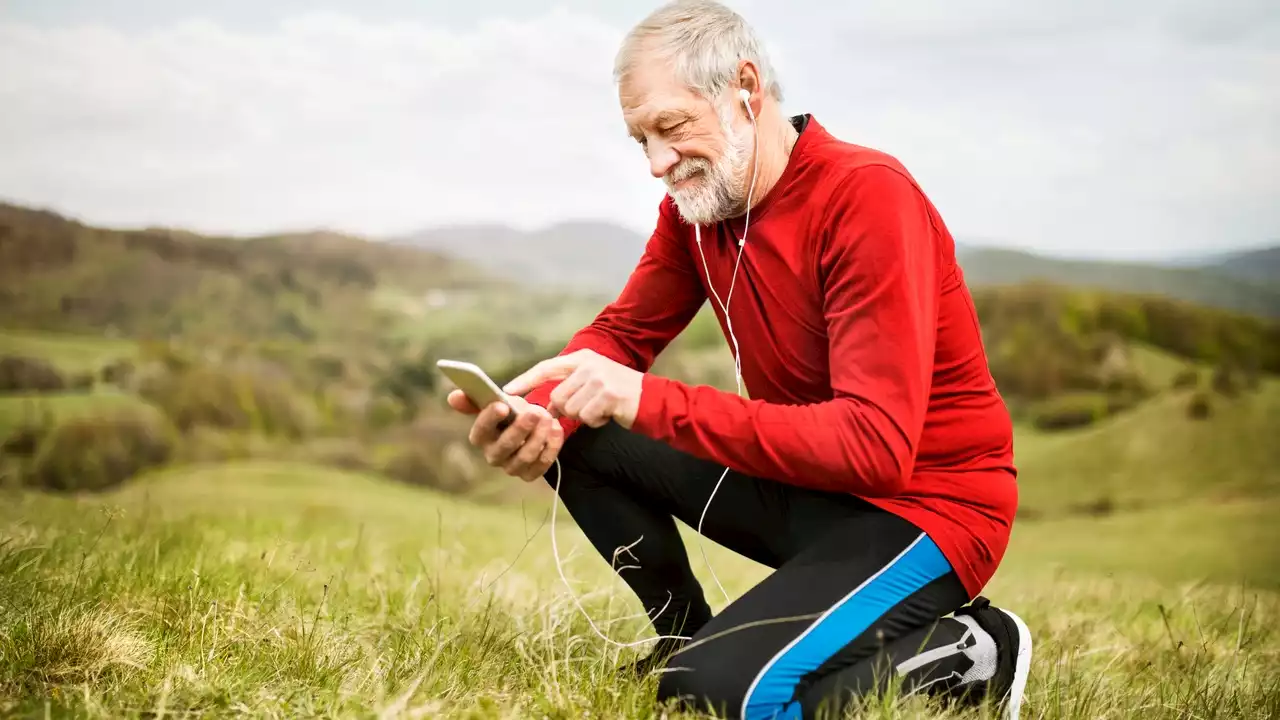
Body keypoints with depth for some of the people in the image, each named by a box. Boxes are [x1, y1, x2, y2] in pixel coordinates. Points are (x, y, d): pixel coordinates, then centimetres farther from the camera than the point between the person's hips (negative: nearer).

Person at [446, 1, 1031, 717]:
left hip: (924, 507, -7)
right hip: (803, 484, 7)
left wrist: (650, 401, -34)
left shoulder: (869, 197, -23)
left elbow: (876, 446, -30)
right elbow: (621, 335, 6)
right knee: (580, 440, -3)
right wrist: (541, 414, -19)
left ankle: (972, 650, -4)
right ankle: (690, 634, 12)